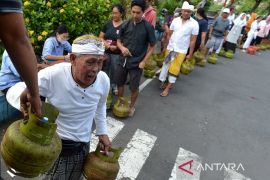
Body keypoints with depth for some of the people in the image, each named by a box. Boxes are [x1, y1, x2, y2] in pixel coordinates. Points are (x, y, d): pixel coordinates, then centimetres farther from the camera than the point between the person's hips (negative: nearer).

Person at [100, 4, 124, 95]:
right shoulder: (108, 24, 2)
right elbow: (100, 37, 6)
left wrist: (116, 47, -21)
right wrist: (104, 43, -13)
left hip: (117, 53, -3)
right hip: (105, 52, 3)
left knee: (114, 70, 11)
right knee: (104, 69, 15)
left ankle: (114, 85, 31)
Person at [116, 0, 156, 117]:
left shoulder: (148, 27, -11)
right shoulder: (125, 24, -2)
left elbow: (152, 46, -3)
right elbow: (118, 41, 8)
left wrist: (144, 61, -10)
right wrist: (122, 47, -14)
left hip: (136, 63, -3)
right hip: (122, 61, 4)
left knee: (134, 88, 8)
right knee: (119, 84, 16)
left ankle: (132, 106, 34)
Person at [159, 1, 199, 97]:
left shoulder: (194, 24, -8)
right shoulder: (175, 20, 0)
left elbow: (193, 40, -5)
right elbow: (170, 34, 7)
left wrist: (190, 54, -5)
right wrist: (165, 46, 7)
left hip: (181, 51, -3)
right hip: (170, 48, 3)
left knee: (174, 69, -1)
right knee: (166, 65, 9)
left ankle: (167, 88, 9)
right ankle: (164, 82, 26)